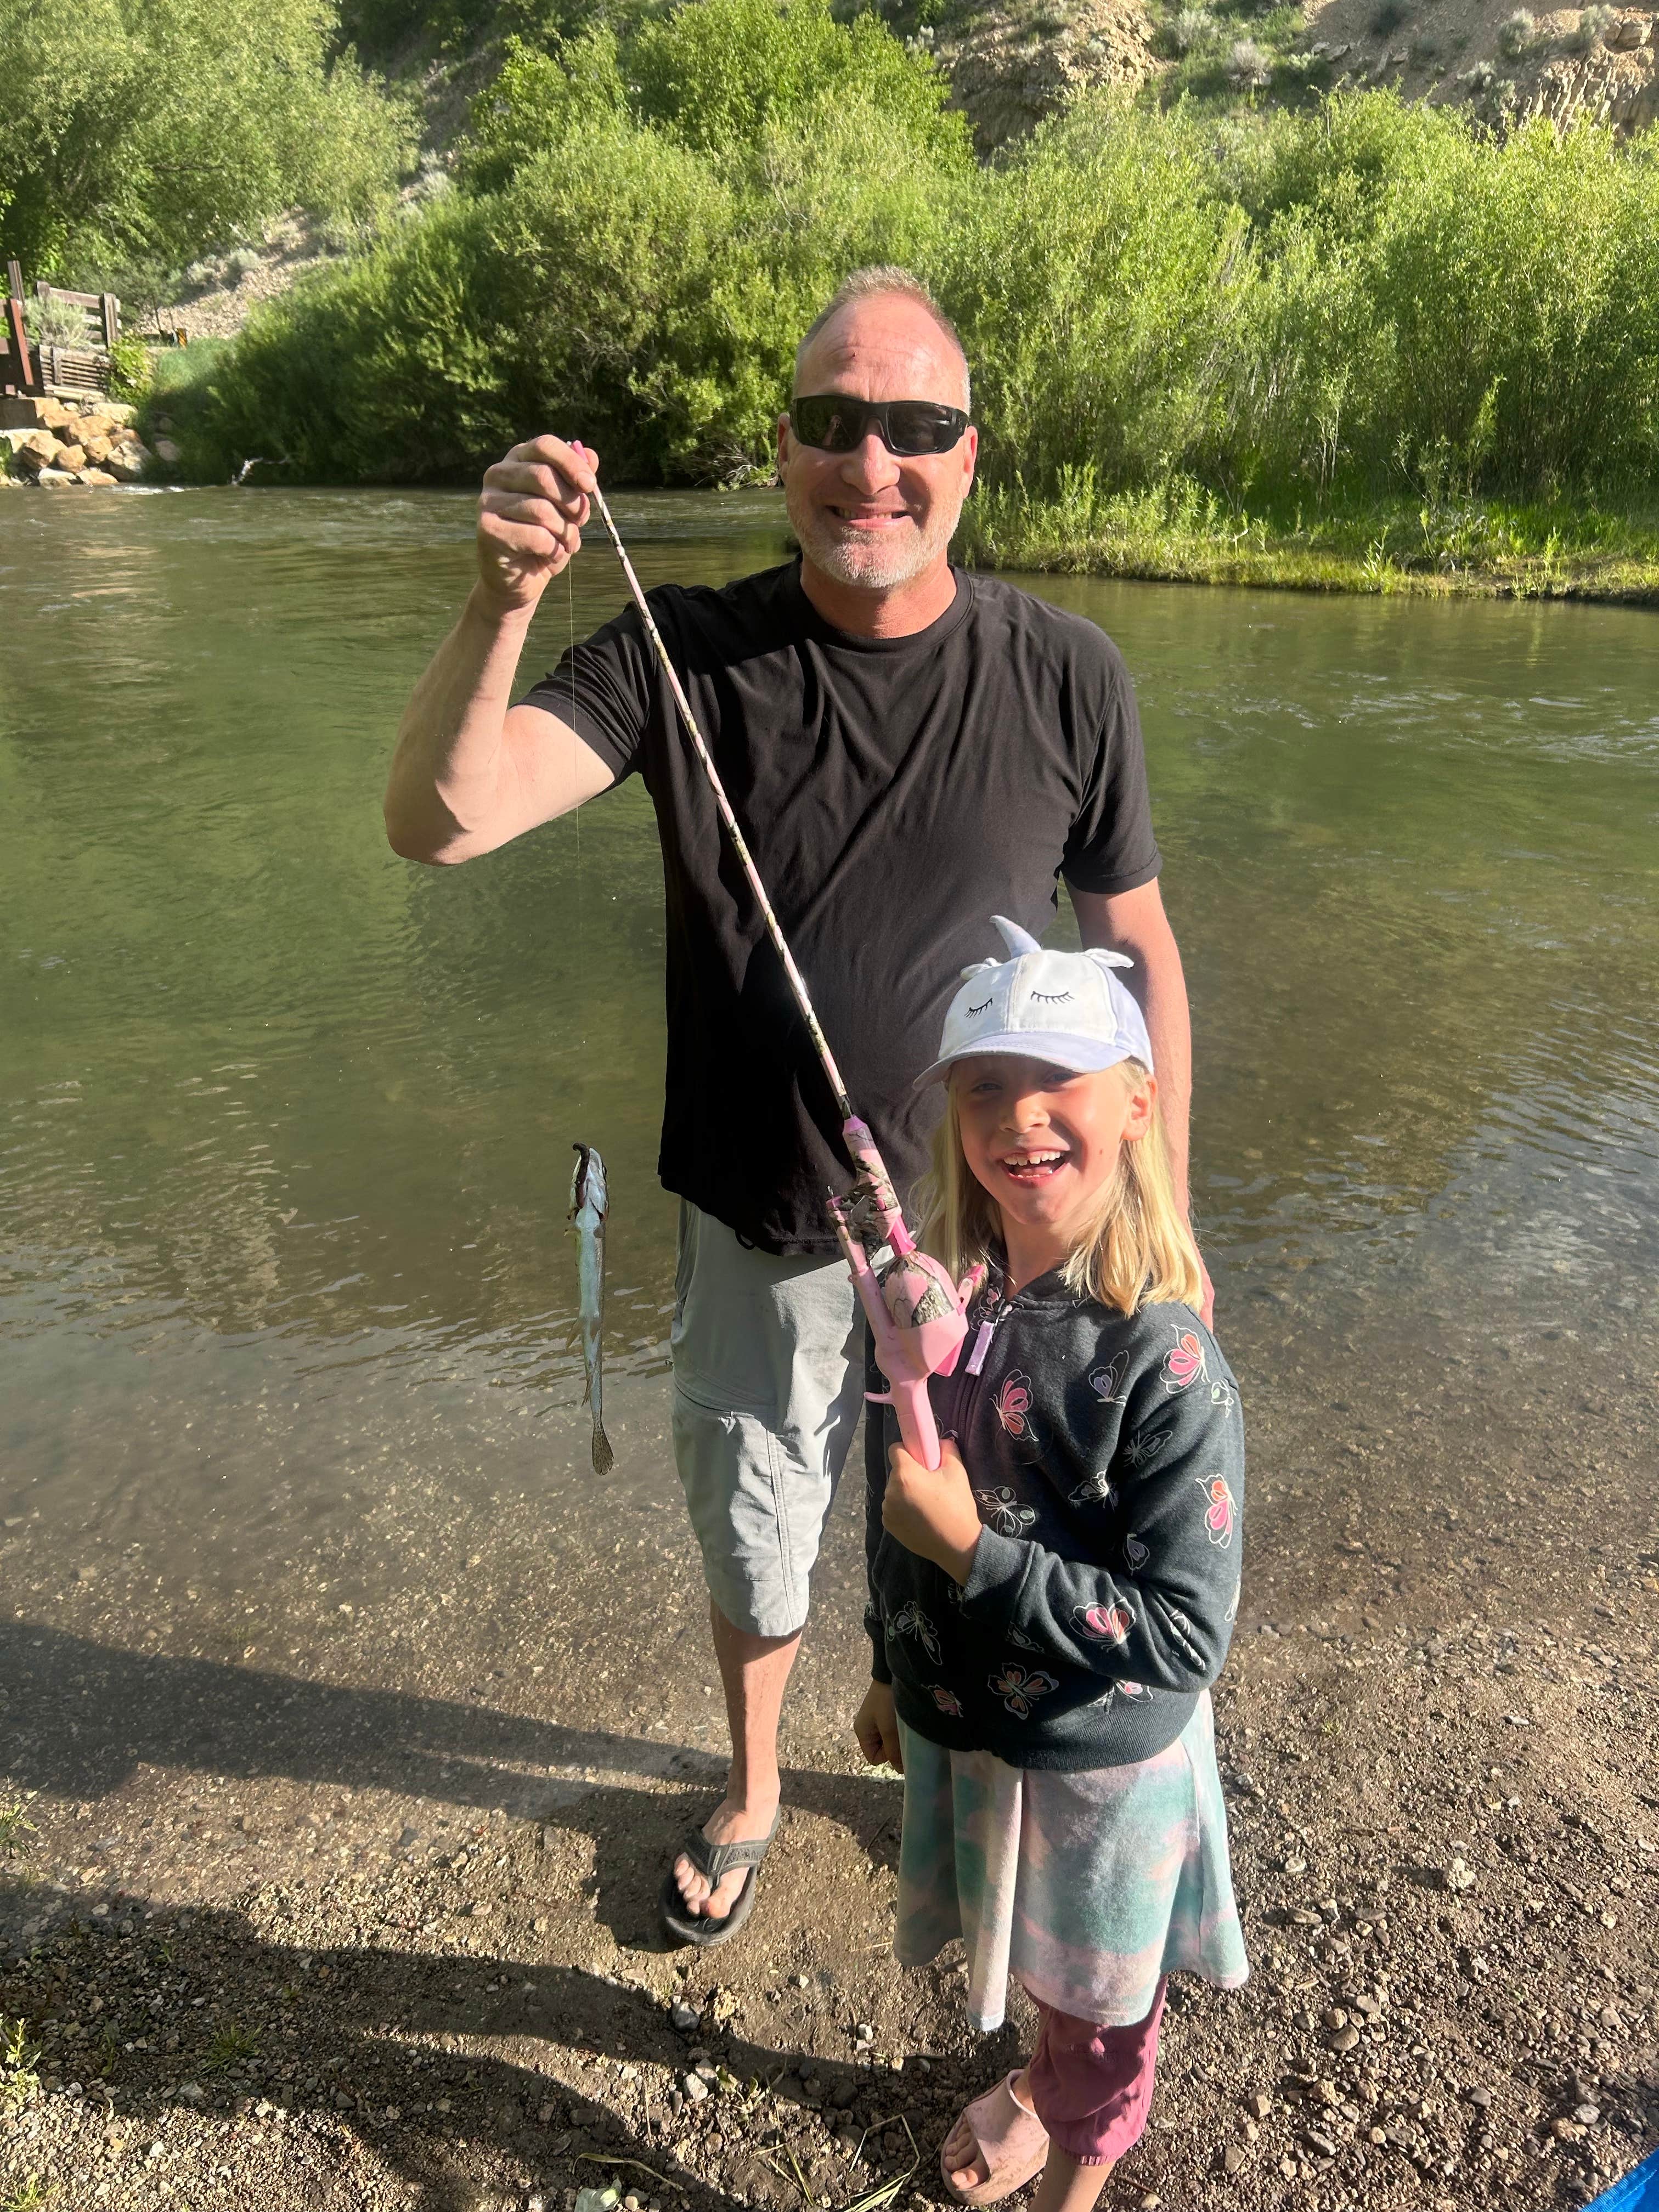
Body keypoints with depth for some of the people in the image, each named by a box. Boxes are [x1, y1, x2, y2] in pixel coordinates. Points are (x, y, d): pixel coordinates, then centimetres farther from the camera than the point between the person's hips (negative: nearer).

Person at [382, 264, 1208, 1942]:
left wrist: (1163, 1216, -1)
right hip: (761, 1234, 0)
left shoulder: (1065, 679, -9)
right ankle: (750, 1793, 54)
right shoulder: (690, 656, -11)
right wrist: (501, 605, -37)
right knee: (752, 1545, 23)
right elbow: (437, 820, -20)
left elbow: (1137, 949, -1)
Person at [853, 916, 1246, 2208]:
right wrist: (892, 1670, 13)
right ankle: (1044, 2081, 64)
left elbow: (1185, 1636, -28)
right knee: (1030, 1951, 31)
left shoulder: (1166, 1365, -31)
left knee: (1101, 1993, 25)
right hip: (959, 1722, 5)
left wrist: (978, 1553, -31)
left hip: (1103, 1761, -4)